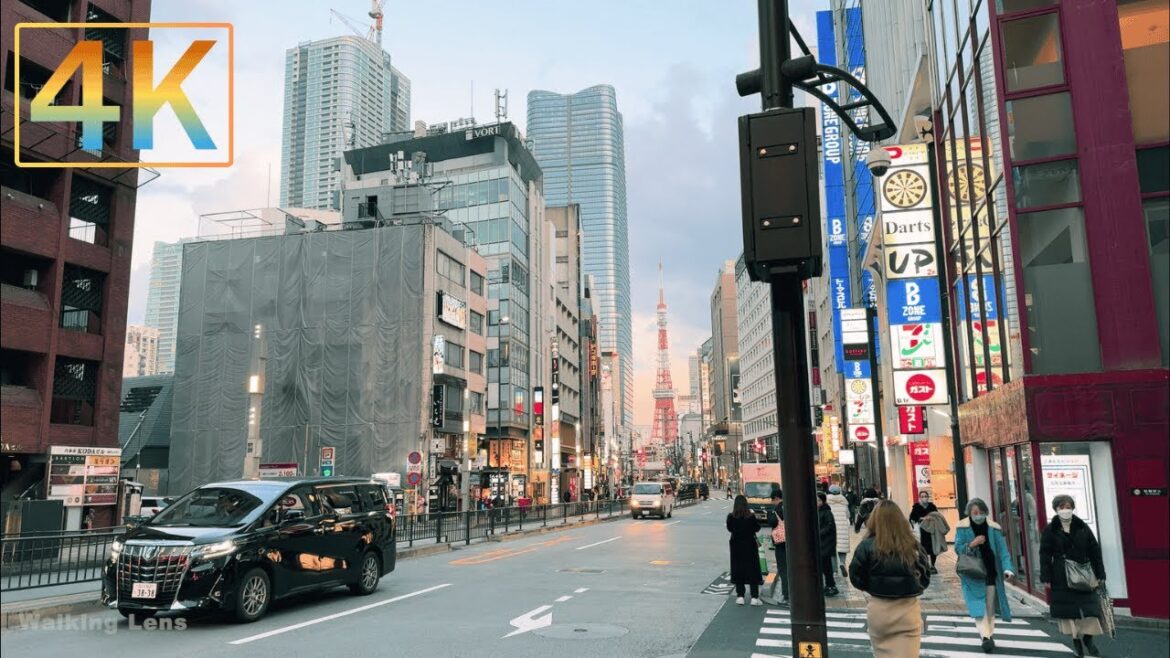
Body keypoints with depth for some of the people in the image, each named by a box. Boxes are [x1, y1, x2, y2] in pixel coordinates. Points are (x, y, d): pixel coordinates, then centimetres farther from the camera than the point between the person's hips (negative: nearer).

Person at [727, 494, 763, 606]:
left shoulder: (731, 517, -11)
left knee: (738, 571, 11)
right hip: (750, 545, -1)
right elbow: (757, 528, -2)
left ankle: (740, 596, 10)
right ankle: (754, 597, 6)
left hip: (736, 545, 1)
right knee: (753, 570, 7)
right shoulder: (751, 516, -14)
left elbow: (729, 529, 2)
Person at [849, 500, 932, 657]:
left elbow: (856, 579, -5)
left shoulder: (867, 546, -10)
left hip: (878, 610, 0)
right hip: (907, 610, 0)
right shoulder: (913, 546, -5)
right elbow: (925, 579, 2)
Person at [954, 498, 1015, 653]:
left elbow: (1002, 550, -5)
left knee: (990, 605, 11)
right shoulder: (962, 527, -7)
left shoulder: (994, 528, -4)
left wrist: (1007, 568, -18)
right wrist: (971, 544, -23)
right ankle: (985, 636, -11)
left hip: (991, 572, 2)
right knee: (978, 605, -9)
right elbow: (958, 549, -4)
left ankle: (989, 634, 23)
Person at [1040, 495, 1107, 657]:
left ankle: (1088, 637, 12)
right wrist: (1046, 577, -7)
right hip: (1062, 578, -1)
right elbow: (1045, 555, -2)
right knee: (1068, 607, 2)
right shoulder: (1050, 530, -1)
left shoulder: (1083, 527, 4)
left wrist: (1100, 574, 2)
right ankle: (1076, 638, 13)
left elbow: (1095, 551, 6)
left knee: (1089, 607, -2)